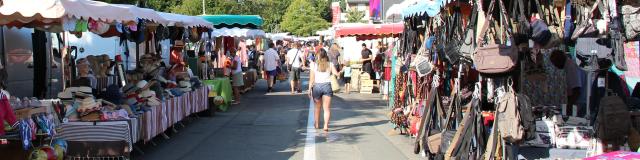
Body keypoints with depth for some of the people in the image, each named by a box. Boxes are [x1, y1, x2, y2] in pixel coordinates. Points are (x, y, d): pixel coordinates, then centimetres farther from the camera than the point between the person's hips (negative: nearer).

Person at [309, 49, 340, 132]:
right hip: (327, 85, 0)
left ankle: (316, 124, 29)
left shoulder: (314, 65, -2)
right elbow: (336, 74, -8)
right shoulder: (330, 64, 0)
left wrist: (309, 89, 1)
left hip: (317, 86, 0)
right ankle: (326, 125, -9)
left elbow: (312, 79, -3)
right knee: (327, 108, 2)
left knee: (317, 107, 17)